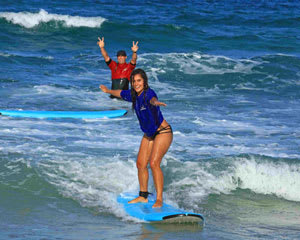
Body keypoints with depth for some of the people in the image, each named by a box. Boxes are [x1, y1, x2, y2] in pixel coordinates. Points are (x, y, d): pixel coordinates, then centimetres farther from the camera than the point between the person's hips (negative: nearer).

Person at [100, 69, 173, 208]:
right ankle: (143, 196, 20)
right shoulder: (133, 95, 0)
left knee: (154, 163, -20)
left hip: (163, 132, -9)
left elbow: (152, 98, -50)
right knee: (141, 164, 6)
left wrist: (155, 102, -74)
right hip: (149, 134, 9)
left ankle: (159, 200, -19)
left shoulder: (148, 93, -24)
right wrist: (108, 91, 43)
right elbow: (120, 93, 23)